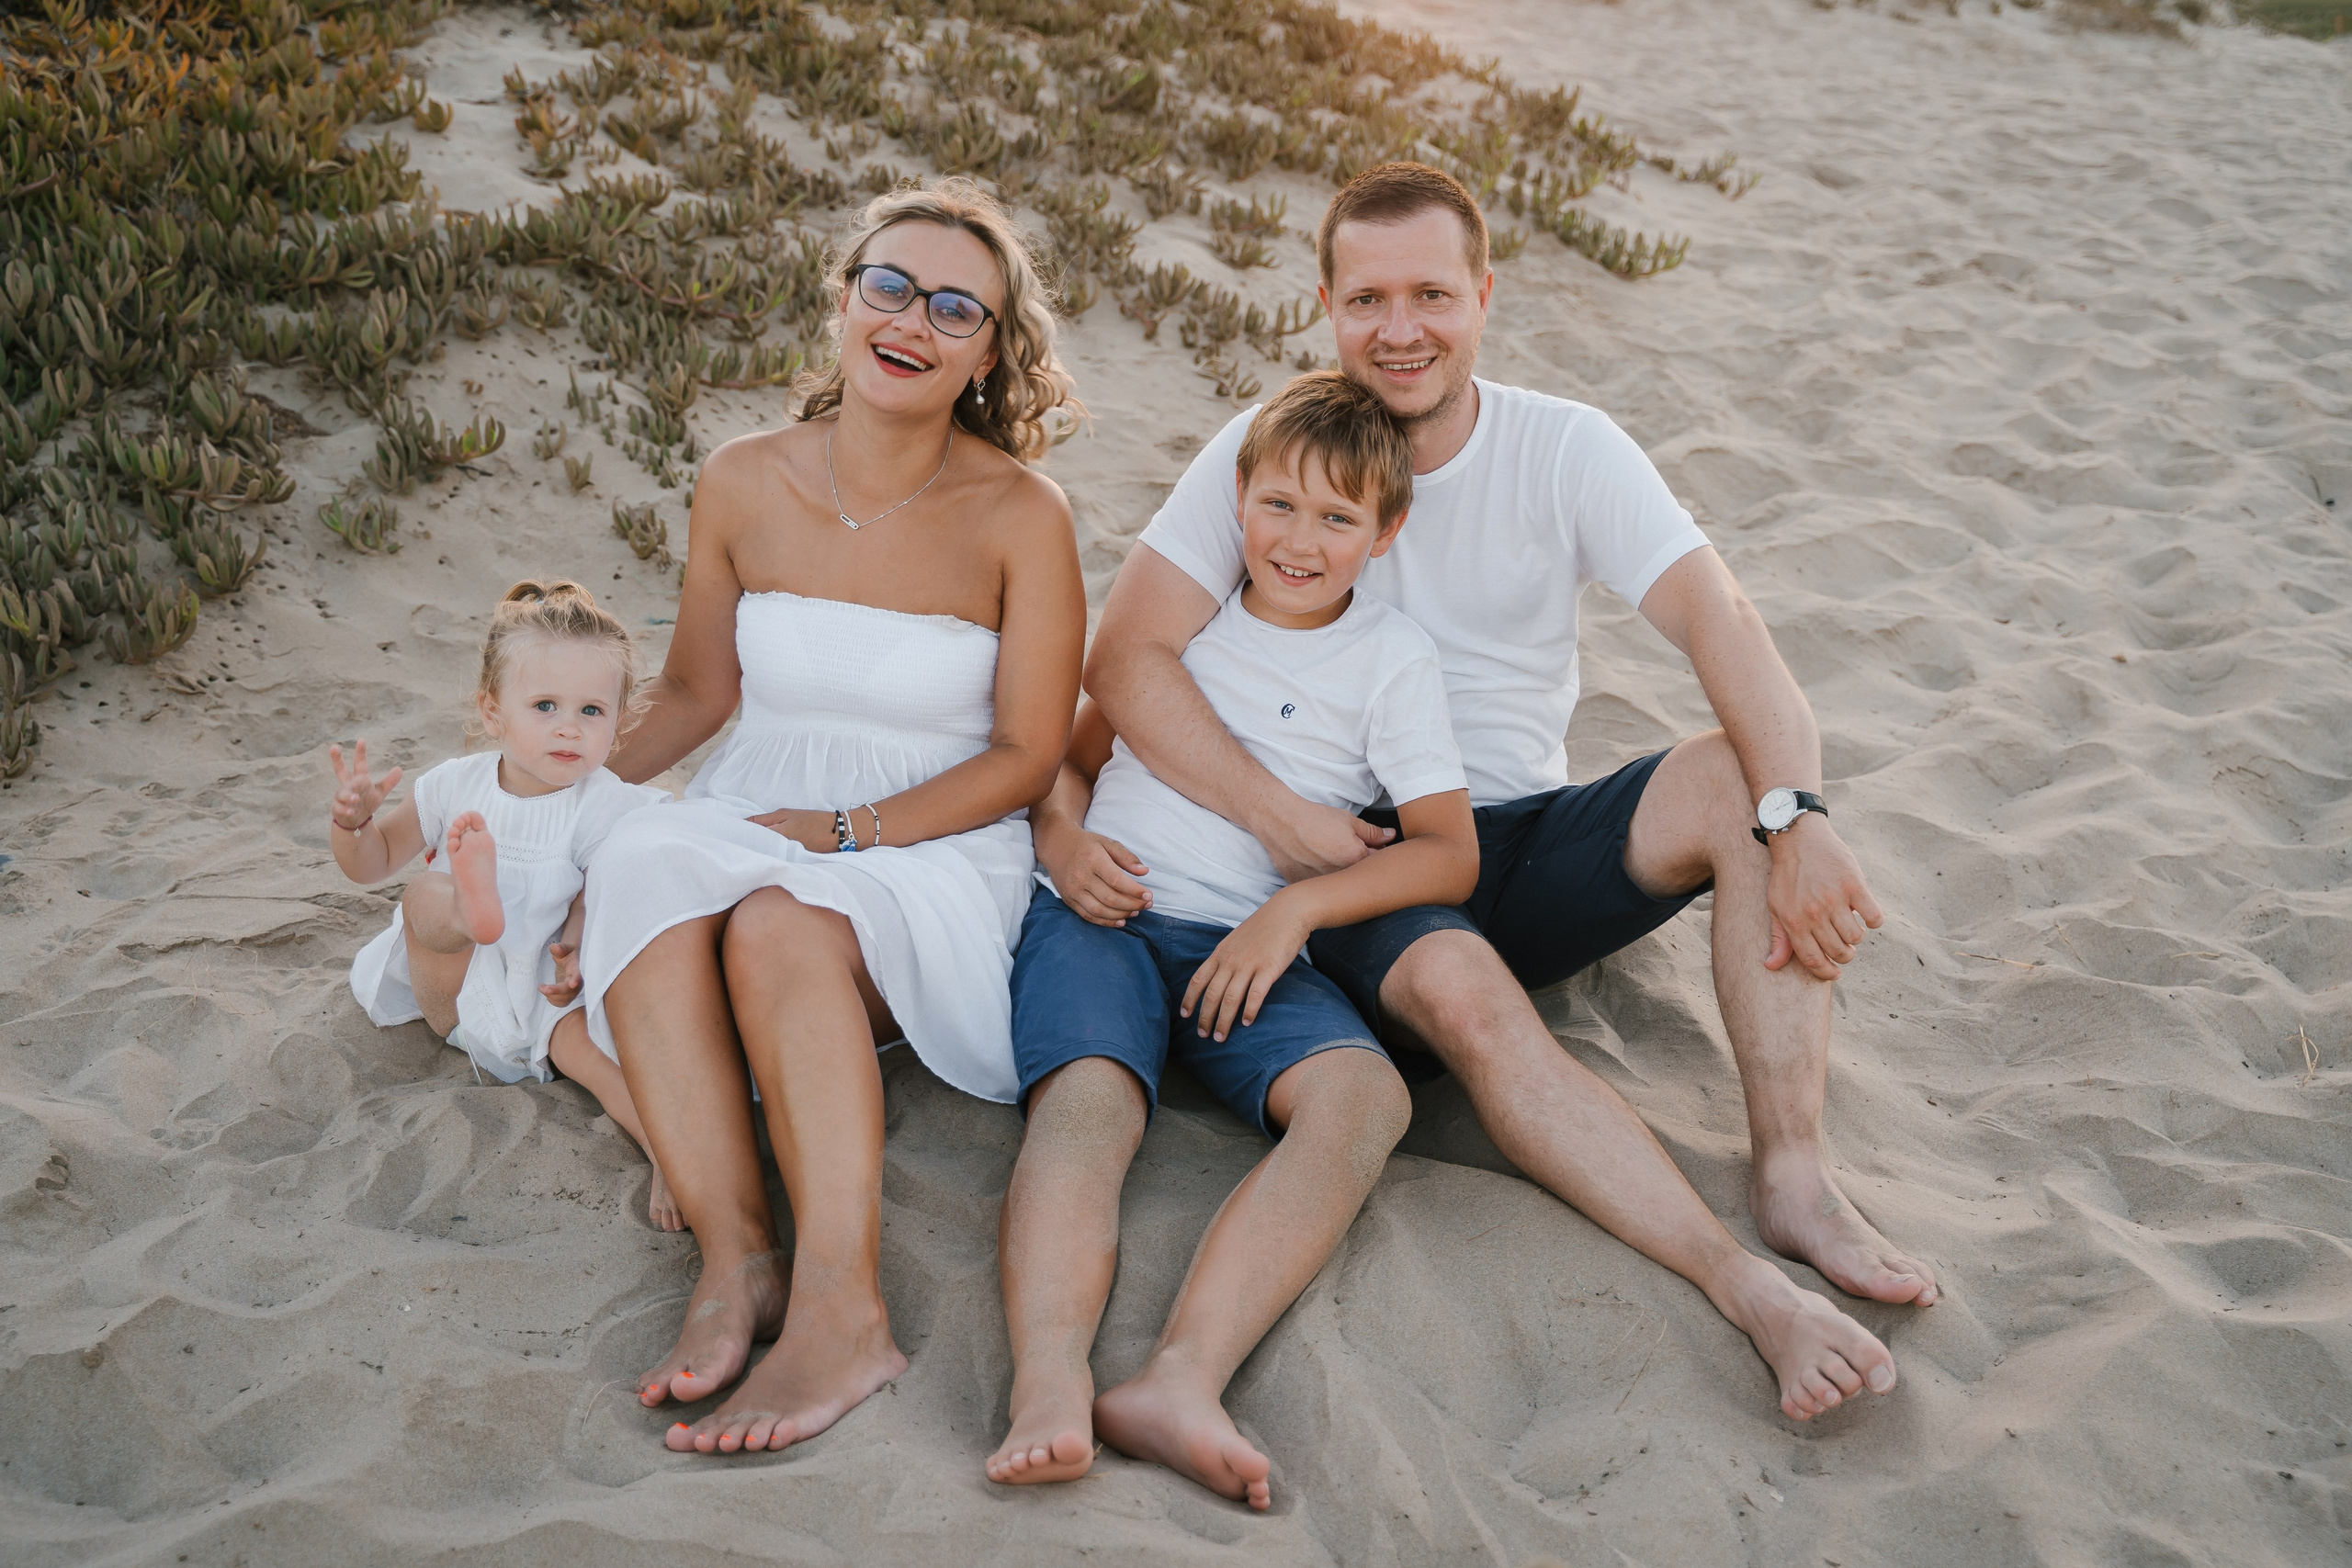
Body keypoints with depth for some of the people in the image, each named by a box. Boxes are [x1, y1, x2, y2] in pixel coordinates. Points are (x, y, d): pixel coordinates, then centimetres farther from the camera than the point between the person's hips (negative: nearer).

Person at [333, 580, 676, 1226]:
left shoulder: (608, 807, -7)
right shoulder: (456, 786, 1)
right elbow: (375, 859, 12)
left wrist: (577, 953, -36)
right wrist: (351, 819, -12)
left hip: (547, 994, -3)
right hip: (452, 987, 3)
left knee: (583, 1037, -35)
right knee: (423, 896, -25)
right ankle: (469, 906, -60)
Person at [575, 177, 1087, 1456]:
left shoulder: (1018, 514, -7)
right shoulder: (742, 485, 3)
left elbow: (1027, 755, -5)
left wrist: (849, 830, -14)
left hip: (936, 850, -3)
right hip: (754, 818, 4)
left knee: (779, 922, -35)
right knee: (645, 874, -31)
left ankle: (840, 1305, -39)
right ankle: (735, 1255, -35)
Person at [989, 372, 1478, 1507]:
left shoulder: (1391, 656, 11)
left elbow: (1450, 855, 2)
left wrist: (1293, 909, -12)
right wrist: (1064, 833, 2)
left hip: (1247, 946, 0)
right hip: (1101, 909, 1)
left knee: (1367, 1095, -31)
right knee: (1087, 1095, -32)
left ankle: (1179, 1382, -49)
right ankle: (1048, 1388, -53)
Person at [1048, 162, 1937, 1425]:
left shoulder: (1567, 449, 0)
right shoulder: (1267, 450, -2)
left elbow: (1721, 624, -14)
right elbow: (1124, 659, -11)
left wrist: (1796, 819, -32)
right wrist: (1285, 822, -19)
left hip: (1529, 841, 2)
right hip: (1348, 860, -2)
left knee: (1739, 777, -25)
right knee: (1460, 990, -35)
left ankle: (1792, 1176, -26)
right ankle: (1749, 1289, -37)